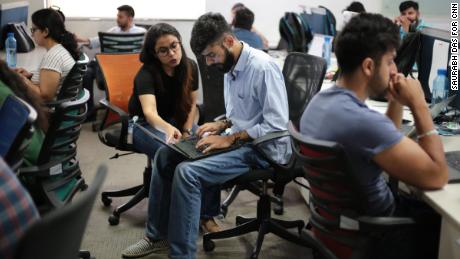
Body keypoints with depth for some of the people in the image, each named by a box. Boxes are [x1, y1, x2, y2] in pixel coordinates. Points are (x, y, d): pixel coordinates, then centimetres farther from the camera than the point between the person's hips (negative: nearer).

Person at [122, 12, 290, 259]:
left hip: (261, 148, -9)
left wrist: (230, 138, -21)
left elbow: (276, 125, -24)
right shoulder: (230, 66, 7)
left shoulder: (263, 68, -21)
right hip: (237, 139, 9)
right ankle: (158, 236, 12)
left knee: (187, 172, -26)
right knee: (165, 155, 3)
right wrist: (222, 125, 1)